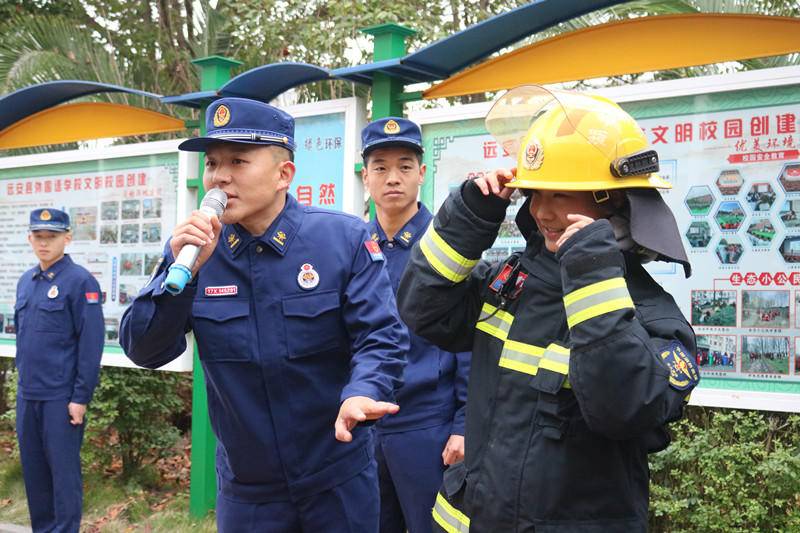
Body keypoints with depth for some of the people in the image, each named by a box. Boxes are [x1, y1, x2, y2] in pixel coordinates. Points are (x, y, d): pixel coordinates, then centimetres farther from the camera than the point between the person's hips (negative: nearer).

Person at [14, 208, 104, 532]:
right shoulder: (26, 281, 11)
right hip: (27, 395, 7)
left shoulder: (80, 281, -10)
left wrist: (81, 397, -15)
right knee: (33, 469, 15)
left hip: (61, 397, -7)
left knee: (64, 471, 2)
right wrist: (24, 381, 14)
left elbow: (91, 344, -13)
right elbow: (21, 334, 18)